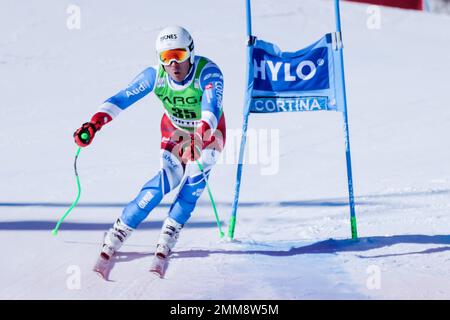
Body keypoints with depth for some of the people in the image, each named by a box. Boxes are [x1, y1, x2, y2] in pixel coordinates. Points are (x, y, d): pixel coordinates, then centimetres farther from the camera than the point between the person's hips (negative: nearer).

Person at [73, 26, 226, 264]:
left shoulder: (208, 73, -33)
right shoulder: (155, 76, -24)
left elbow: (212, 109, -47)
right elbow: (121, 99, -28)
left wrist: (200, 136, -67)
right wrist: (94, 123, -45)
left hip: (209, 131, -1)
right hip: (174, 130, 1)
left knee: (195, 178, -23)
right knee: (167, 177, -19)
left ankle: (168, 235, -12)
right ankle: (120, 230, -12)